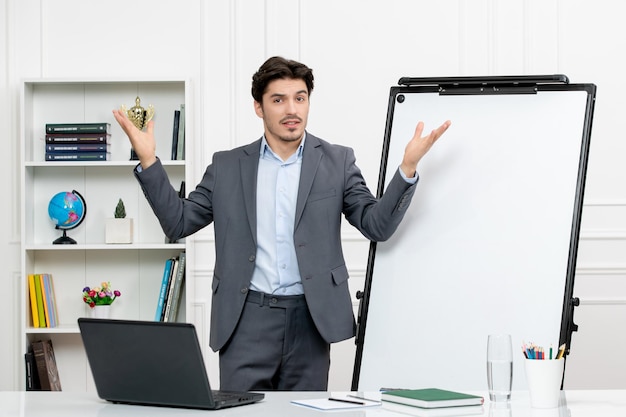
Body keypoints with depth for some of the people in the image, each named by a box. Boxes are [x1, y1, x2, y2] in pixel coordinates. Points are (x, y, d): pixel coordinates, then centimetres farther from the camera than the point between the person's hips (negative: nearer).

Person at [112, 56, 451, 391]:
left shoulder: (337, 162, 7)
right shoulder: (227, 166, 10)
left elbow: (378, 225, 0)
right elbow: (179, 222, 8)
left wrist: (407, 168, -15)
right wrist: (148, 161, -3)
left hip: (308, 317, 0)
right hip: (247, 318, 0)